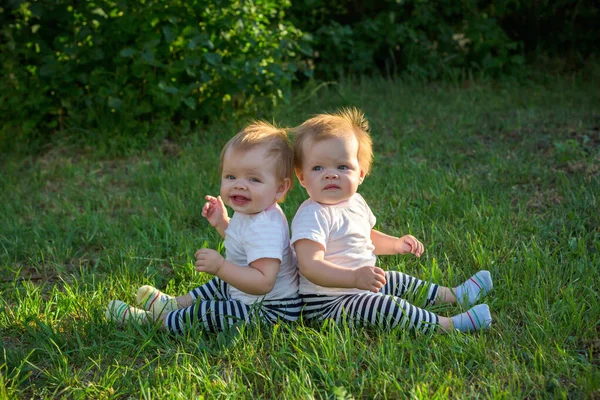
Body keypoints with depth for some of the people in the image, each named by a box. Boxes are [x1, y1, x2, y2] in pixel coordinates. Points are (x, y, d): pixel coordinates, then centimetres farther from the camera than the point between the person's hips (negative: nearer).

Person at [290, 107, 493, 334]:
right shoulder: (312, 216, -25)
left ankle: (454, 295, 43)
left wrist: (396, 244, 10)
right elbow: (310, 265, -37)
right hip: (326, 305, -10)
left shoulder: (355, 202, 6)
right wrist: (355, 277, -48)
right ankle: (450, 325, -20)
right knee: (383, 306, -29)